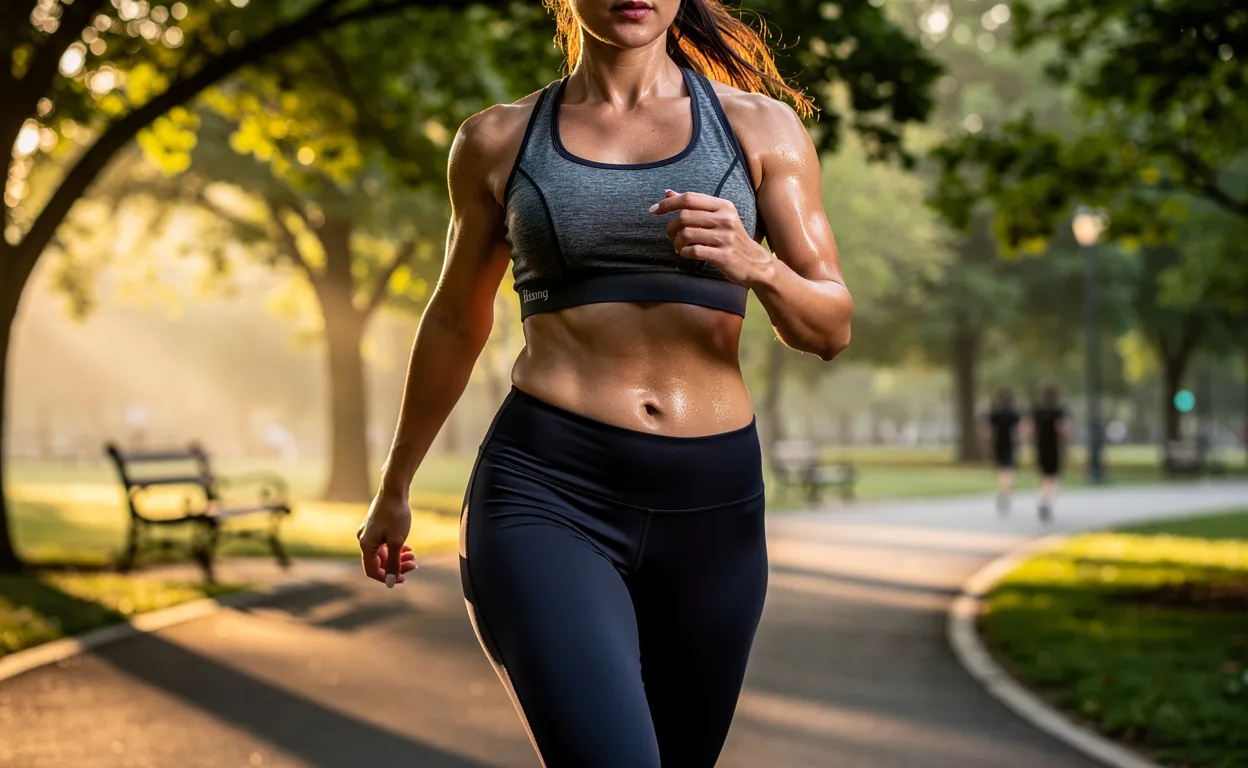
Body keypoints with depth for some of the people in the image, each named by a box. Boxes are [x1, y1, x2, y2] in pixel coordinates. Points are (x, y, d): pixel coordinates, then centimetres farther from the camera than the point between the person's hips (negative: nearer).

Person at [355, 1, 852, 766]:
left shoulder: (762, 126, 7)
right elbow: (456, 322, 19)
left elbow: (831, 327, 4)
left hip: (710, 508, 3)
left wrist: (753, 263, -18)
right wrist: (393, 488, 27)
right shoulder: (497, 141, 7)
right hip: (546, 496, -2)